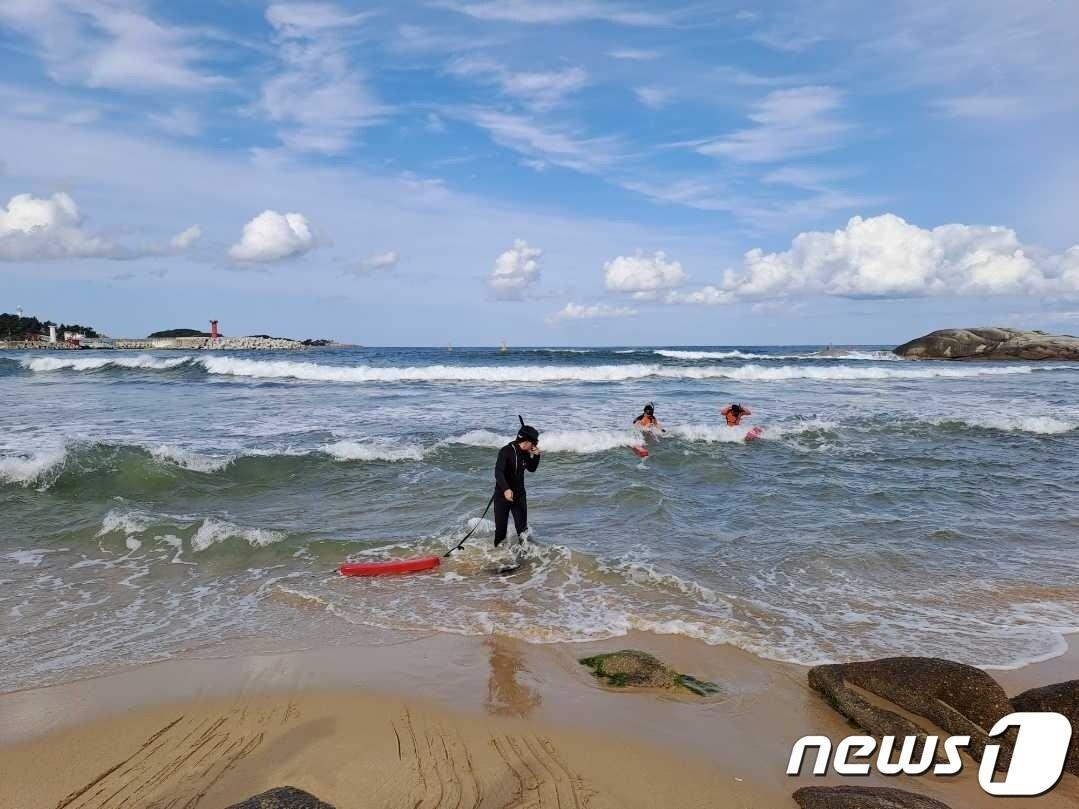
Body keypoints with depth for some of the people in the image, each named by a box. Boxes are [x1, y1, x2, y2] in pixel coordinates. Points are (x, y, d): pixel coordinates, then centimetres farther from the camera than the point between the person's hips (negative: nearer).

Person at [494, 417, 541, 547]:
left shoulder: (525, 453, 3)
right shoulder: (506, 451, -19)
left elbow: (532, 469, 18)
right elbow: (498, 472, -30)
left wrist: (536, 456, -1)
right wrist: (506, 489, -45)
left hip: (519, 494, 5)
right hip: (503, 494, -5)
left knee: (522, 527, 4)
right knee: (501, 526, 3)